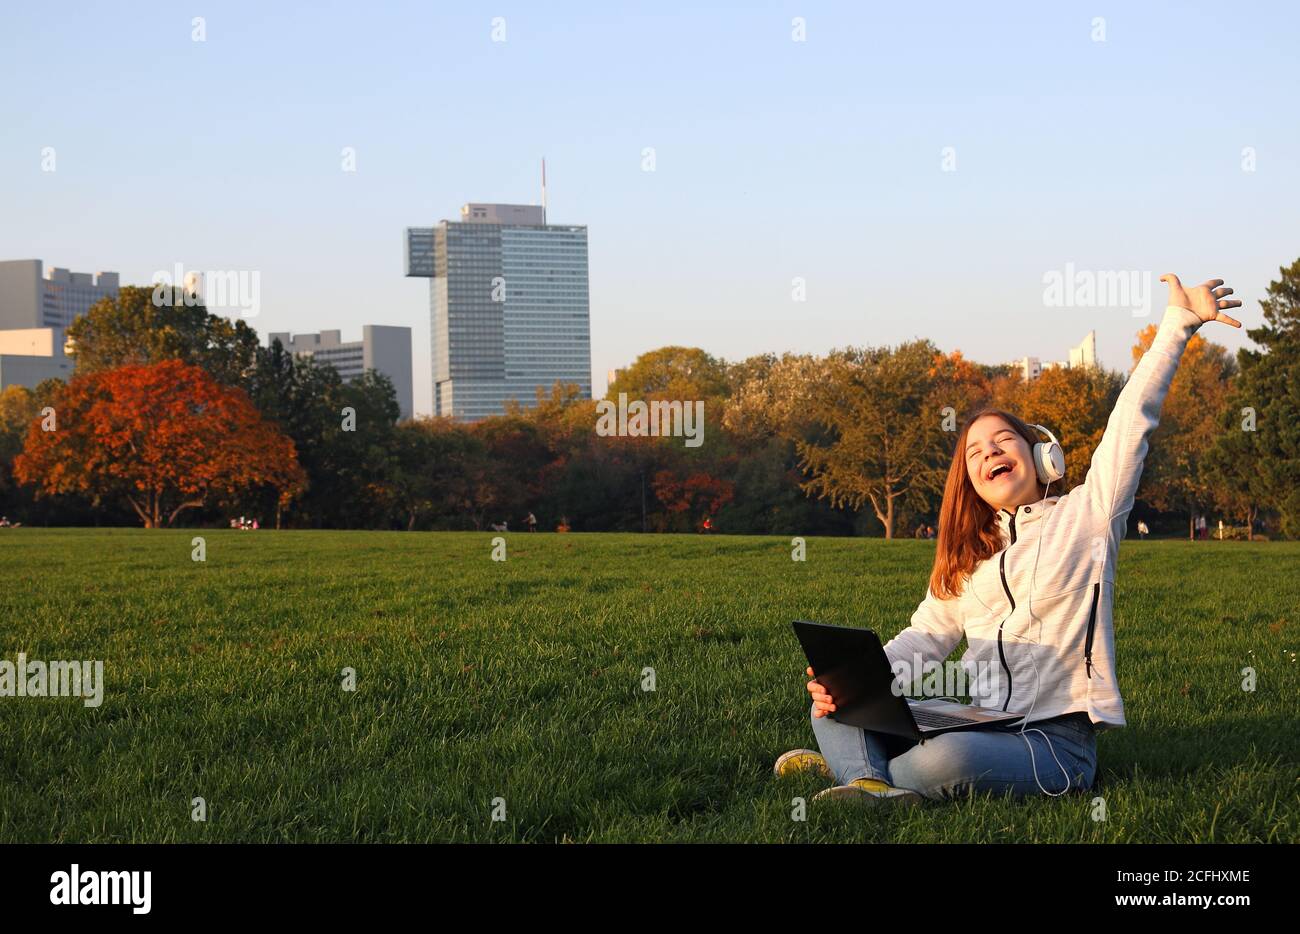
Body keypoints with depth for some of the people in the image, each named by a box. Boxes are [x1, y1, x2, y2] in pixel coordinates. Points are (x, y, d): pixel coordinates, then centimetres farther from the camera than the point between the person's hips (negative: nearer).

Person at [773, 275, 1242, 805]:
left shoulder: (1084, 516, 6)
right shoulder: (968, 553, 23)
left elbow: (1133, 420, -1)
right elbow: (926, 637, 13)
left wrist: (1178, 324, -6)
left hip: (1054, 740, -7)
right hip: (973, 726, 7)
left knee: (945, 760, -37)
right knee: (832, 706, -5)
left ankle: (853, 765, -12)